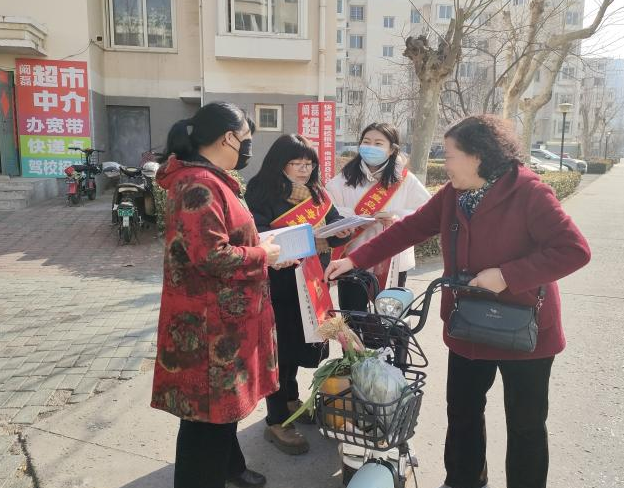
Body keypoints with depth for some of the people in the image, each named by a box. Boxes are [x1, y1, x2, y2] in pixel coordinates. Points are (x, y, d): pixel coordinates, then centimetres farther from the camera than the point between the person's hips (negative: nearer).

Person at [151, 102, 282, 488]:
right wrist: (262, 255, -14)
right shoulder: (198, 186, -22)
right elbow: (211, 256, -28)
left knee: (225, 397, 24)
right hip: (208, 321, -11)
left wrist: (260, 245, 7)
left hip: (224, 314, 11)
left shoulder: (210, 180, 12)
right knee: (209, 405, 4)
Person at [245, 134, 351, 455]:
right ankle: (276, 422, 14)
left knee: (299, 345, 19)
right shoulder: (262, 193, -10)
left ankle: (290, 399, 40)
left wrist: (342, 232, -12)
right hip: (277, 286, -7)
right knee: (279, 349, 1)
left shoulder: (316, 194, 12)